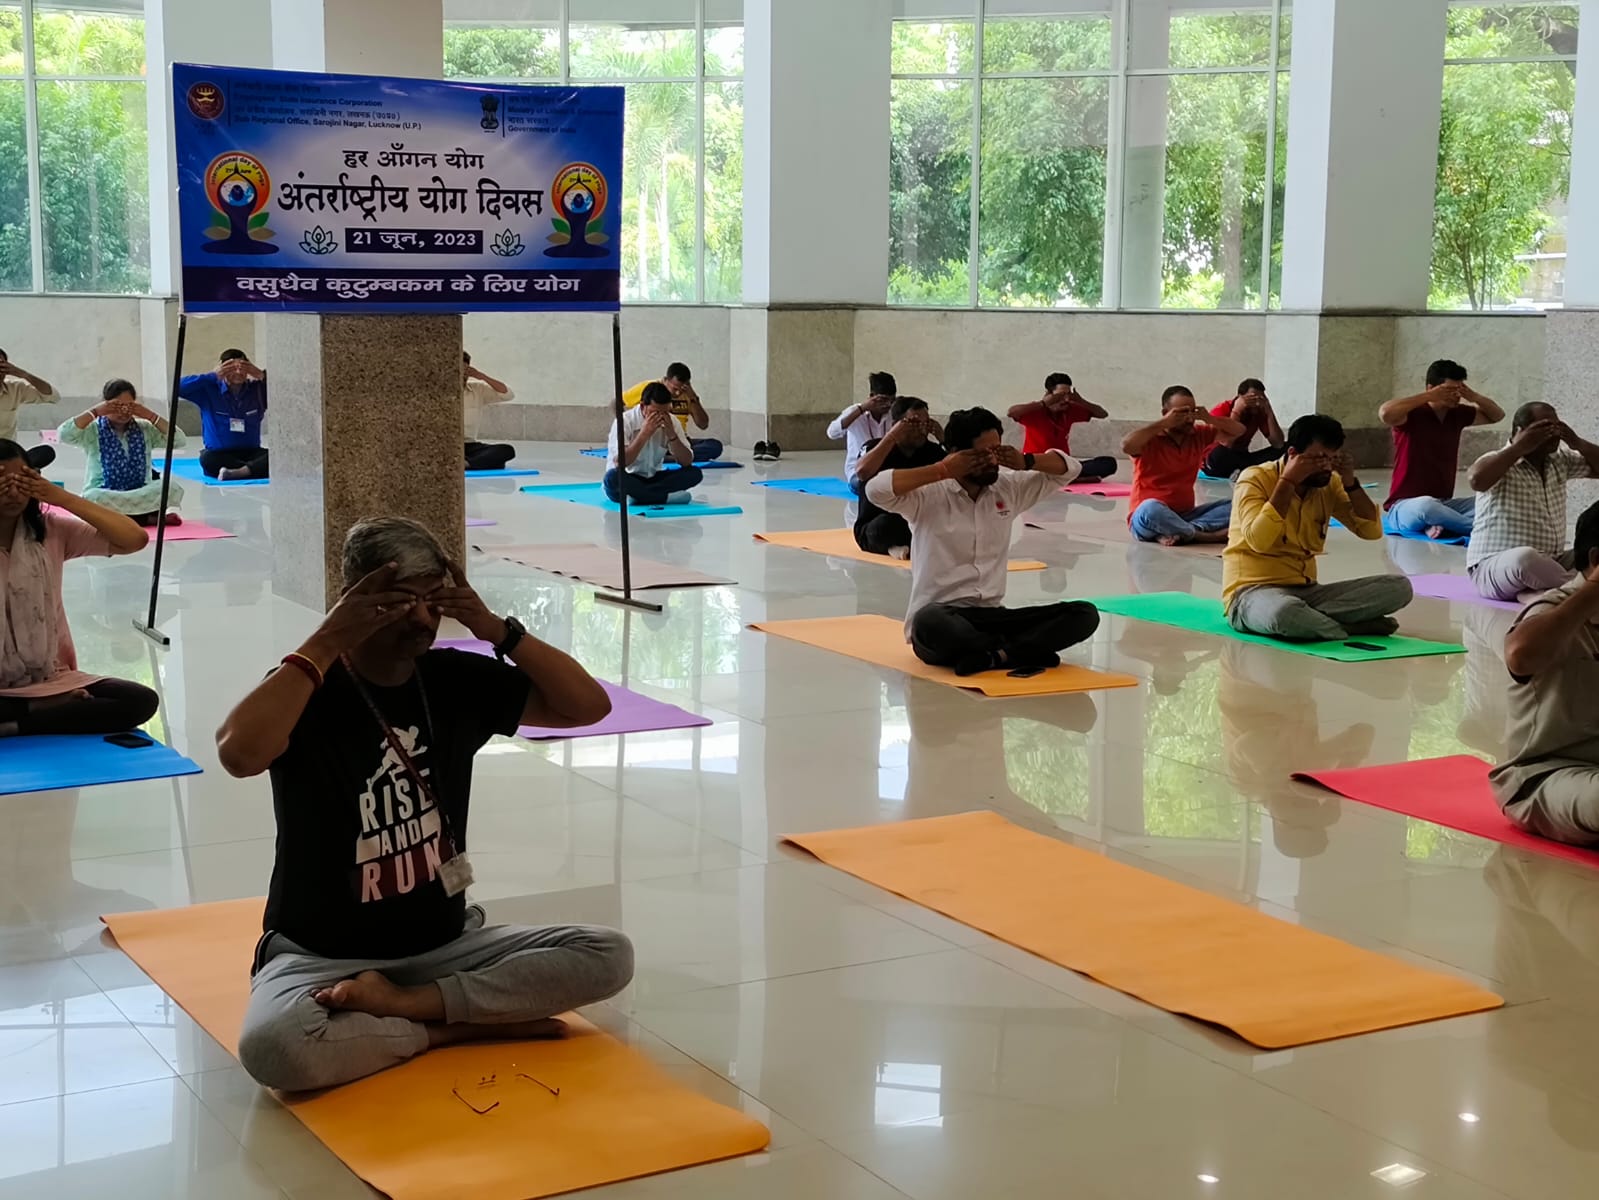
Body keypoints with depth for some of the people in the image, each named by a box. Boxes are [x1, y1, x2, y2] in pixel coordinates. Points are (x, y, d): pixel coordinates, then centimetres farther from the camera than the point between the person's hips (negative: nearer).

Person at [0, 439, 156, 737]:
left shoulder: (50, 530, 0)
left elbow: (134, 540, -10)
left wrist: (60, 497, -13)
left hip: (52, 679, 4)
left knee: (141, 701, -21)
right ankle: (54, 709, -12)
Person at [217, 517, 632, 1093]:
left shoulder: (454, 679, 1)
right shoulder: (308, 689, -13)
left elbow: (588, 705, 0)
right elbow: (239, 753, -35)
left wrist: (497, 629, -12)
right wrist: (326, 643, -28)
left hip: (447, 942, 5)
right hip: (322, 957, -5)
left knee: (609, 956, -13)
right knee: (272, 1048, -37)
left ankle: (403, 1005, -16)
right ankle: (456, 1027, -16)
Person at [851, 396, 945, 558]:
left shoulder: (931, 450, 2)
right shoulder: (876, 447, -10)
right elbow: (862, 472, -32)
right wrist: (892, 436, -27)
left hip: (915, 525, 5)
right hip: (874, 531, -4)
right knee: (886, 523, -39)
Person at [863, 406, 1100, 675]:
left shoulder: (1009, 488, 9)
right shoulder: (930, 495, -7)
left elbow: (1070, 468, 18)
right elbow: (875, 489, -24)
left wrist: (1026, 462, -2)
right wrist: (943, 470, -20)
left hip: (992, 616, 5)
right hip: (941, 617, -5)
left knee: (1084, 614, -15)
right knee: (929, 623, -43)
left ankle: (992, 656, -30)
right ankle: (1025, 650, -26)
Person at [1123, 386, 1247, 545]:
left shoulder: (1198, 435, 9)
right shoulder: (1149, 439, -9)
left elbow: (1239, 430, 14)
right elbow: (1126, 446, -32)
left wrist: (1210, 419, -4)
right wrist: (1164, 423, -24)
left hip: (1186, 515, 6)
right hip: (1147, 516, -6)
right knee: (1151, 508, -41)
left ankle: (1177, 533, -27)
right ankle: (1208, 535, -26)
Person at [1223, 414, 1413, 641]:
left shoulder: (1329, 485, 8)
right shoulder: (1255, 479, -10)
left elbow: (1372, 531, 7)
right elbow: (1258, 540, -25)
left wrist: (1350, 483, -5)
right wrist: (1288, 481, -20)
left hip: (1306, 591, 7)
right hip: (1252, 592, -7)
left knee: (1399, 586, -11)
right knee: (1285, 611, -44)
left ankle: (1306, 620, -20)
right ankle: (1352, 628, -17)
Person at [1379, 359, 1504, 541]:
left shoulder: (1457, 414, 9)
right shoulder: (1413, 414, -11)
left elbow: (1497, 416, 24)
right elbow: (1385, 413, -34)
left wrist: (1474, 397, 2)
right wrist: (1428, 396, -24)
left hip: (1443, 504, 7)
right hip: (1405, 506, -7)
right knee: (1426, 506, -42)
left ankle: (1440, 525, -27)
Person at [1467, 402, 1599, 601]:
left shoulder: (1560, 461, 13)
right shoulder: (1501, 465, -10)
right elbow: (1476, 479, -32)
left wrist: (1577, 443, 0)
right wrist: (1518, 448, -22)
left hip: (1549, 563, 8)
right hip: (1494, 567, -8)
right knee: (1526, 557, -40)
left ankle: (1537, 592, -25)